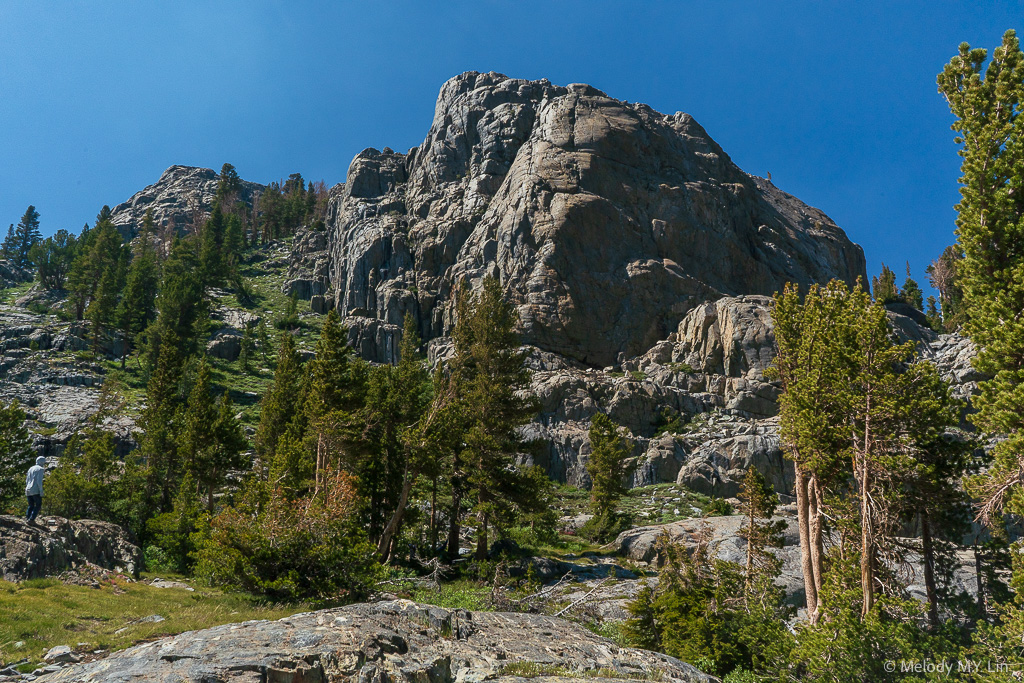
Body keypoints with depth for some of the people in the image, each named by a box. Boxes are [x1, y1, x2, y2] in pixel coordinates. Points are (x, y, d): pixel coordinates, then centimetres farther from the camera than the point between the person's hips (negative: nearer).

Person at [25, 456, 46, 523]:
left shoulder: (31, 468, 18)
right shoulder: (41, 469, -6)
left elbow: (27, 480, 18)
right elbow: (39, 481, -15)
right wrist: (41, 491, -13)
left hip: (28, 490, 7)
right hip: (36, 490, -7)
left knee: (31, 506, 15)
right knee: (38, 505, 1)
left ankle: (27, 517, 1)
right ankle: (31, 519, -11)